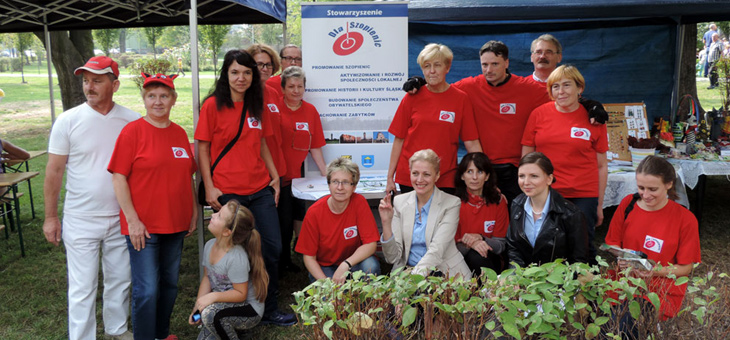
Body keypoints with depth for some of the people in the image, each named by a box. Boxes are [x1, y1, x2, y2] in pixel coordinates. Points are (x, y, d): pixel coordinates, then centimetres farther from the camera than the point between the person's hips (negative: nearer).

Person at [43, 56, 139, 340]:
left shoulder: (132, 121, -3)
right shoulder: (68, 121, -7)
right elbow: (54, 171, -2)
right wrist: (51, 217, -1)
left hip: (122, 218, 2)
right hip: (81, 220, -2)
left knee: (120, 280, 16)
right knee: (83, 287, 3)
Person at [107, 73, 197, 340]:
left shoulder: (179, 133, 8)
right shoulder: (132, 131, -8)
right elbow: (118, 177, -10)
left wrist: (193, 211, 12)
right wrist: (133, 220, -14)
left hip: (176, 224, 6)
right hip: (143, 226, -6)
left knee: (169, 285, 16)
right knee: (147, 290, -3)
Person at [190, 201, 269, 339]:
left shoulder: (237, 258, -29)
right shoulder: (209, 245, -5)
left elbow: (241, 294, -21)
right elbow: (207, 278, 5)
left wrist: (213, 296, -29)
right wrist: (197, 306, -3)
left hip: (250, 311, -7)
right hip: (222, 305, 7)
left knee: (210, 313, -31)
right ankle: (229, 328, 19)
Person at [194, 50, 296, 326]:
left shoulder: (256, 106, 10)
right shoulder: (213, 105, -5)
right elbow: (203, 149, -4)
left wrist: (275, 176, 11)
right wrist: (209, 187, -10)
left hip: (260, 189, 5)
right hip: (227, 192, -5)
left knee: (272, 248, 7)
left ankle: (268, 310, 25)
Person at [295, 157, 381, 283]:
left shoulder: (359, 203, -15)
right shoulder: (314, 213, -15)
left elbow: (370, 244, -17)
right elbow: (308, 256, -9)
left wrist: (346, 265, -32)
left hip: (354, 262, 1)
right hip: (324, 267, 0)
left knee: (371, 266, -30)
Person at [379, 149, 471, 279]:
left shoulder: (451, 203, -6)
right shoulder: (399, 202, 2)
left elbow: (436, 251, -18)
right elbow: (393, 257, -2)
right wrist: (386, 223, -17)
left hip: (442, 274, -3)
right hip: (406, 271, 3)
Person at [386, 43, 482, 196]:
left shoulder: (461, 99, 0)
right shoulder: (412, 97, 1)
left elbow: (472, 143, 0)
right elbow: (399, 139, 4)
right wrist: (390, 177, 2)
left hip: (446, 179, 0)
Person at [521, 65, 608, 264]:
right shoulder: (538, 114, 4)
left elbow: (601, 166, 7)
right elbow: (526, 158, 9)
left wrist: (599, 205, 5)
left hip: (583, 196, -1)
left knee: (584, 247, 1)